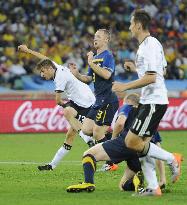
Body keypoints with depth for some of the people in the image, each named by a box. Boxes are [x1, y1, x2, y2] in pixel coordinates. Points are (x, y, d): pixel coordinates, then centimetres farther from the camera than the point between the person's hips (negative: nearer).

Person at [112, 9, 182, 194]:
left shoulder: (150, 46, -16)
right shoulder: (152, 44, 16)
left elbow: (151, 78, -23)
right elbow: (161, 70, 25)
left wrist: (126, 86, -18)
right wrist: (136, 68, 24)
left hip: (153, 102, -10)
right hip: (149, 101, 10)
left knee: (132, 142, -12)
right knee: (142, 145, 7)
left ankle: (172, 159, -3)